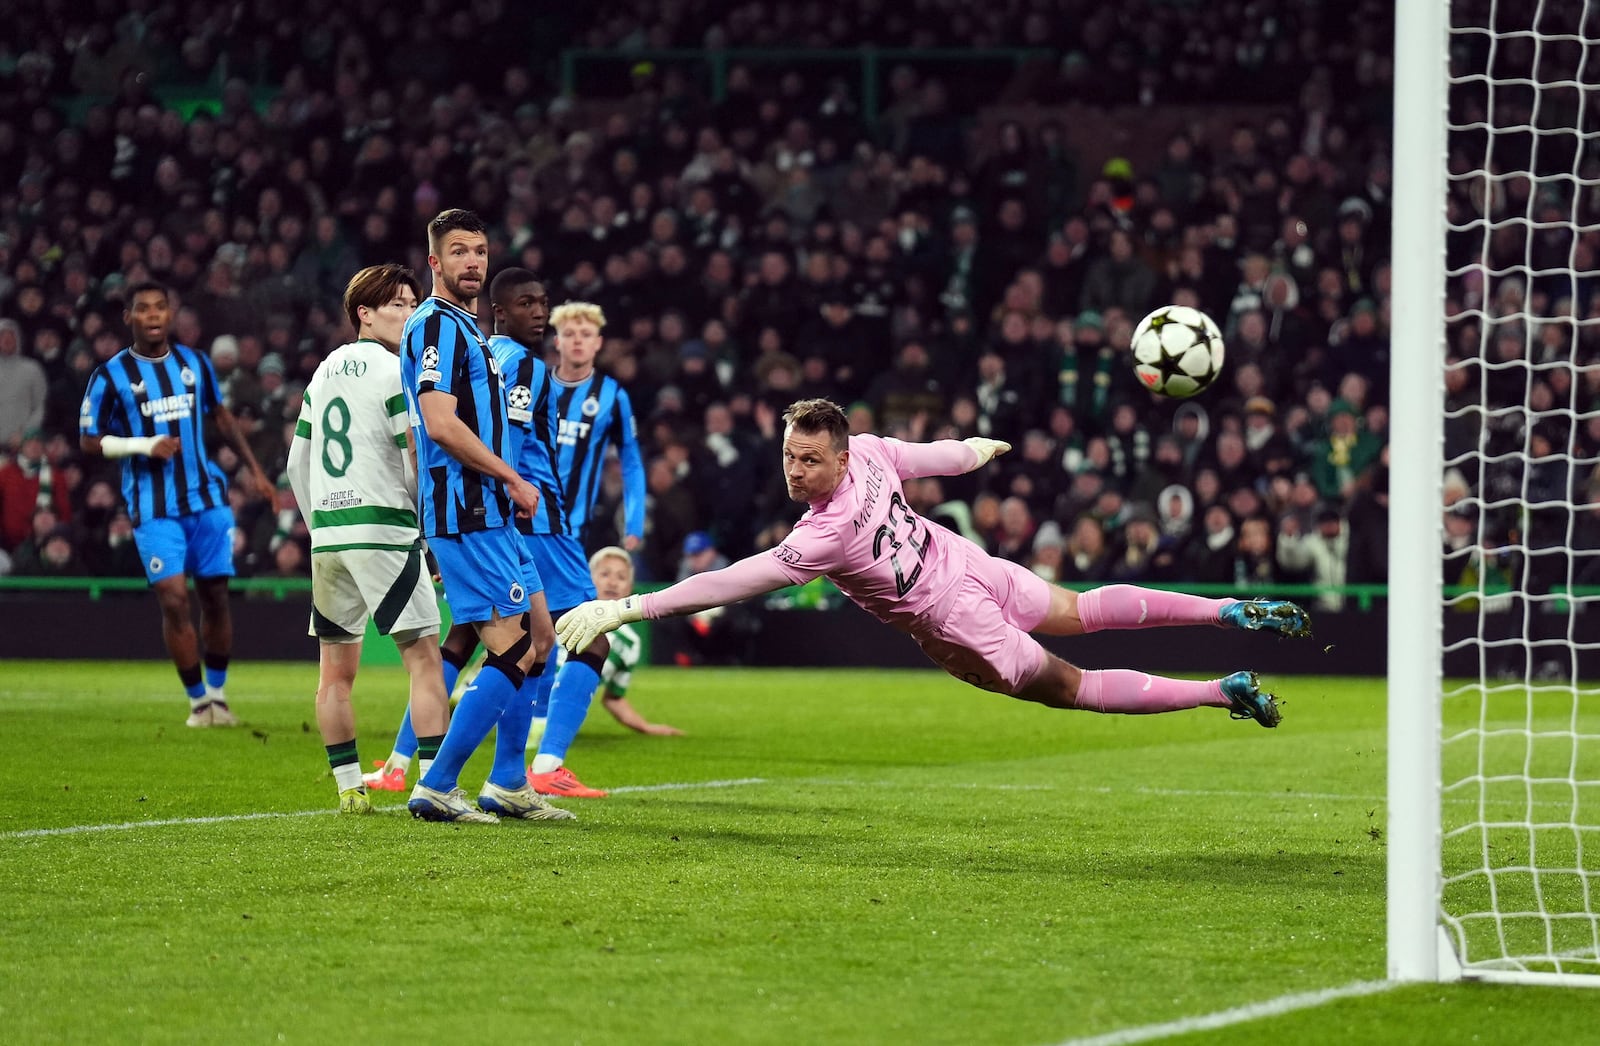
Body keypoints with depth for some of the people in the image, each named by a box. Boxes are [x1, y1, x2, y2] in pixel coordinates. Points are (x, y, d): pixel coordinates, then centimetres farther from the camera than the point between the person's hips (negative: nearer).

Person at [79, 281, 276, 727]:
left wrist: (253, 469, 18)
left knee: (215, 596, 5)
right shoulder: (111, 375, -4)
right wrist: (145, 445, -15)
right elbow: (89, 440, -3)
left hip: (206, 498, 3)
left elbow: (222, 417, 20)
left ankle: (218, 693, 21)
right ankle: (197, 700, 1)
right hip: (154, 508, -3)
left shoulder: (195, 363, 7)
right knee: (173, 599, -11)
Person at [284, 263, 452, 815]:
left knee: (335, 670, 12)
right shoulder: (395, 372, -6)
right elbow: (419, 461, -11)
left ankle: (349, 787, 11)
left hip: (327, 534, 7)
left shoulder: (324, 372, 15)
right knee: (424, 660, -6)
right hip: (384, 531, -7)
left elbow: (297, 464, 18)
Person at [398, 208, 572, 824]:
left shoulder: (465, 327, 20)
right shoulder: (436, 325, -12)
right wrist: (514, 480, -15)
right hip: (465, 513, -11)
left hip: (488, 513, 11)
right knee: (513, 651, -13)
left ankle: (507, 785, 20)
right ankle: (435, 789, -11)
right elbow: (441, 425, -22)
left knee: (539, 638, 15)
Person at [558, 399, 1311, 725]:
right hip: (967, 563, 7)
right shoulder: (868, 452, -15)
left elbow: (734, 583, -38)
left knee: (1070, 687, 11)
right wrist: (981, 448, 30)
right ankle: (1233, 611, 33)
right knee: (1082, 610, 27)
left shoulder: (825, 536, -35)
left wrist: (628, 608, -39)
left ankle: (1226, 693, 13)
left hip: (950, 618, -7)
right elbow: (938, 457, 5)